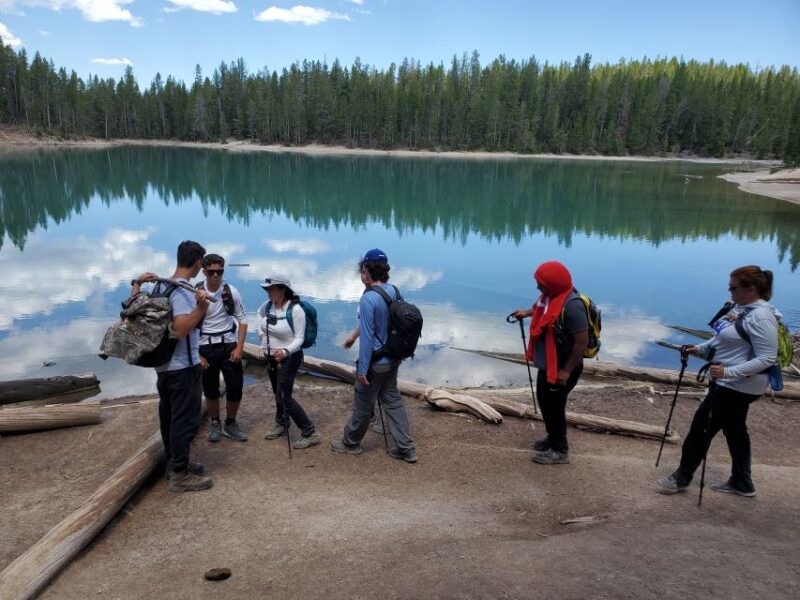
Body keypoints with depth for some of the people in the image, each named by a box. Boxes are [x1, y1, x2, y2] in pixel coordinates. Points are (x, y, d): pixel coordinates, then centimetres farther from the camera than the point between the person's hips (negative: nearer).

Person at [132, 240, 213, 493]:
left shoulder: (161, 286, 7)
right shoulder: (184, 291, -21)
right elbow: (180, 330, -30)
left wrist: (136, 283, 18)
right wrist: (201, 308, -36)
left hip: (164, 363, 10)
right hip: (183, 366, -10)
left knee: (169, 415, 18)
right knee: (186, 419, -1)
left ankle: (175, 463, 32)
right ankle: (180, 475, 6)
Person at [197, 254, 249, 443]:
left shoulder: (231, 292, -6)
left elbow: (242, 320, 1)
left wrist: (239, 348, -7)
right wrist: (197, 354, -7)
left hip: (229, 344, 1)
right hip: (206, 347, -1)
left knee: (235, 387, 2)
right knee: (210, 390, 11)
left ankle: (230, 424, 24)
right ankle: (215, 424, 33)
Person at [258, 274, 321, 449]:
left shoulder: (295, 310, -23)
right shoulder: (266, 306, -3)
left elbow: (299, 338, -20)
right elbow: (259, 314, 23)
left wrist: (285, 351, -36)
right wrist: (262, 333, 10)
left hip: (289, 358, -7)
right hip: (271, 357, 7)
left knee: (284, 397, -9)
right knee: (278, 393, 21)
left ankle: (310, 433, 1)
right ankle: (281, 425, 43)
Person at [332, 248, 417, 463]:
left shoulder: (368, 299, -25)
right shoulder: (393, 290, 0)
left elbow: (367, 337, -23)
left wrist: (362, 369, -16)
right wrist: (353, 335, 27)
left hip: (375, 363, -7)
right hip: (393, 359, 7)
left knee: (362, 405, 12)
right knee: (393, 400, 17)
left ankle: (351, 443, 33)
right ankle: (406, 448, 19)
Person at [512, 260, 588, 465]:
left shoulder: (571, 305, -30)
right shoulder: (552, 295, -3)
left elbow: (582, 341, -27)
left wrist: (566, 370, -23)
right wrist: (528, 312, 17)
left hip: (561, 367, -9)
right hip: (547, 364, 9)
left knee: (553, 406, 5)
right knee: (544, 401, 22)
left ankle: (560, 450, 24)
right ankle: (553, 437, 43)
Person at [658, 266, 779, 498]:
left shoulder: (761, 316, -23)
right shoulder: (740, 308, 4)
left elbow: (766, 359, -25)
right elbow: (724, 339, 16)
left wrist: (728, 372, -32)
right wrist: (700, 348, 2)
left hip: (736, 387, -9)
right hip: (734, 385, 9)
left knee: (702, 427, 1)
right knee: (735, 430, 19)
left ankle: (682, 478, 16)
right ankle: (741, 483, 34)